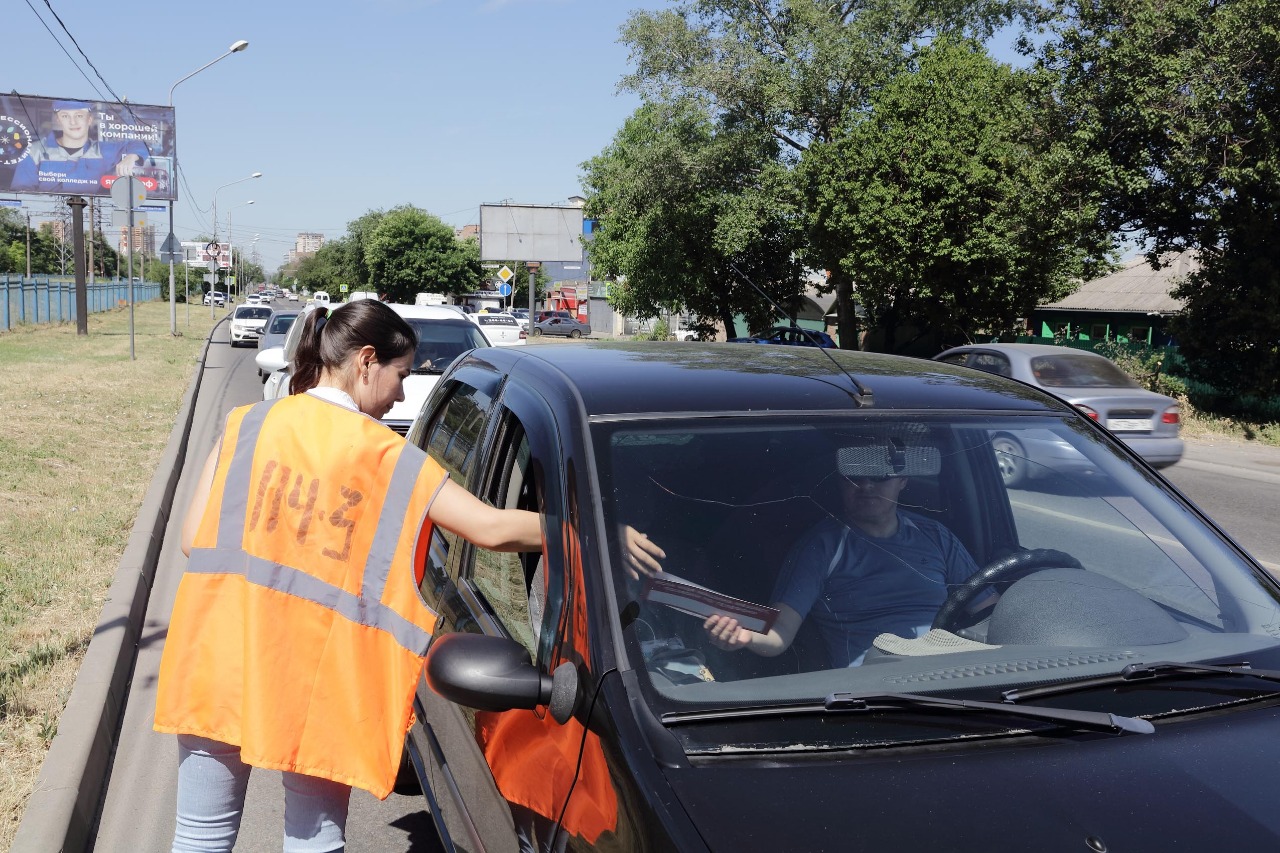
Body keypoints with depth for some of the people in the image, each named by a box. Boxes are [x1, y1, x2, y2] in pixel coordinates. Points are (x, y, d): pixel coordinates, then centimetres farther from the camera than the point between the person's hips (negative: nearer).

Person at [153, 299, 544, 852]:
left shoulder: (246, 424, 3)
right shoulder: (390, 457, -4)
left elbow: (194, 539, 2)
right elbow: (493, 529, -9)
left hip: (218, 660, 3)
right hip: (317, 682, -2)